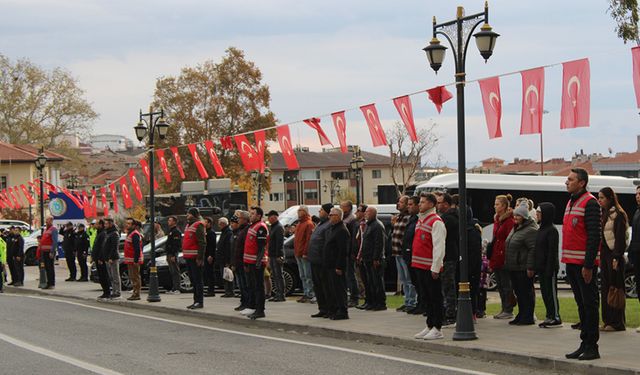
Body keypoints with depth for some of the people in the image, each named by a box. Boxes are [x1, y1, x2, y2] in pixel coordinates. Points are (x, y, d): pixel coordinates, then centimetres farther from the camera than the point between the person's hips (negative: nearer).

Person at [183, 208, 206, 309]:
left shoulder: (198, 225, -11)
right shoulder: (188, 225, 19)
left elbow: (202, 243, -18)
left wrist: (200, 258, -21)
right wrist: (185, 255, 21)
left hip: (195, 258, -10)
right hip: (188, 257, 10)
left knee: (197, 280, -7)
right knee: (193, 280, 13)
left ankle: (200, 302, -5)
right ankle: (196, 301, 19)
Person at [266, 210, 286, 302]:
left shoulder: (279, 227, -12)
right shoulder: (271, 227, 19)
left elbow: (279, 243, -19)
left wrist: (278, 256, -24)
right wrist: (269, 255, 21)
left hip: (277, 256, -10)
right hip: (272, 256, 10)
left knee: (279, 275, -8)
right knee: (275, 276, 12)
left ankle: (281, 295, -6)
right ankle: (277, 293, 17)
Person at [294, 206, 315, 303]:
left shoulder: (308, 224, -11)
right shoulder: (299, 224, 19)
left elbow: (309, 239, -18)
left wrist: (305, 252, -22)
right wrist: (296, 251, 17)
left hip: (305, 254, -10)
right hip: (298, 254, 10)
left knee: (308, 276, -7)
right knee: (302, 276, 12)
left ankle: (310, 294, -6)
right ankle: (305, 293, 17)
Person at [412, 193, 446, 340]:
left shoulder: (436, 222, -13)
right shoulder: (420, 220, 15)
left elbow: (439, 246, -18)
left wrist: (435, 268, -20)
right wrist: (415, 262, 18)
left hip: (431, 267, -9)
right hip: (420, 266, 9)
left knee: (435, 297, -2)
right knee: (427, 297, 14)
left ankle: (437, 329, 1)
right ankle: (429, 326, 21)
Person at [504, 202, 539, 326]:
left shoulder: (531, 230, -14)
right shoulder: (516, 228, 18)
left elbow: (533, 249, -20)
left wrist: (530, 267, -23)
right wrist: (507, 264, 22)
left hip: (523, 268, -10)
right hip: (513, 267, 10)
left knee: (526, 292, -4)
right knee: (518, 292, 14)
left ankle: (528, 318, 1)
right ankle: (521, 316, 22)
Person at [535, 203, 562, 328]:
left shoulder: (552, 230, -13)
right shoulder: (541, 229, 14)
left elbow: (552, 252, -17)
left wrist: (549, 269, -21)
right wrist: (536, 267, 13)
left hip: (549, 267, -9)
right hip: (541, 267, 9)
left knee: (551, 292, -4)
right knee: (544, 293, 11)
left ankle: (556, 318, 1)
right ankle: (549, 316, 17)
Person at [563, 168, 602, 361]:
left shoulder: (590, 203, -11)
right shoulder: (571, 203, 17)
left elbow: (594, 236, -17)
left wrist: (588, 265, -21)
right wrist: (567, 263, 16)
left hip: (584, 263, -9)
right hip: (571, 263, 9)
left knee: (589, 304, -4)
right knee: (581, 304, 12)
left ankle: (592, 347, 0)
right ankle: (585, 344, 17)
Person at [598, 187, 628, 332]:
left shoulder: (618, 215, -8)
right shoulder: (603, 214, 16)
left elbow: (620, 238, -14)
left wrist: (616, 257, -19)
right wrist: (600, 255, 12)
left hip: (614, 254, -8)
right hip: (604, 254, 8)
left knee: (615, 287, -6)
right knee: (605, 287, 8)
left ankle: (617, 322, -3)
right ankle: (608, 320, 13)